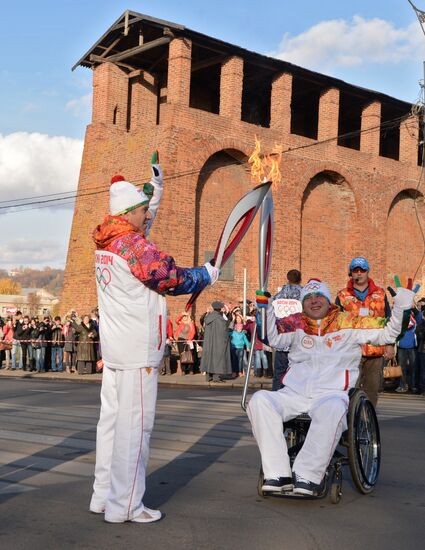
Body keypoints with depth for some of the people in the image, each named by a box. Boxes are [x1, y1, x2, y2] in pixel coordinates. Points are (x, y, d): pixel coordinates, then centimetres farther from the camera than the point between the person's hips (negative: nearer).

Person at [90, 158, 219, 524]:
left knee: (112, 419, 13)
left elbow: (139, 218, 31)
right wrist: (208, 275, 5)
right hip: (138, 351, -10)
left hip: (113, 349, 10)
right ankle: (125, 505, 0)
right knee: (135, 425, -5)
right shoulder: (135, 246, -16)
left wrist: (154, 185, 39)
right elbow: (171, 278, -12)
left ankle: (104, 495, 20)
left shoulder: (106, 243, 11)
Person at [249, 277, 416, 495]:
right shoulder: (297, 324, 18)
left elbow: (387, 334, 12)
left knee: (332, 407, -40)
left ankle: (307, 475, -35)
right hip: (294, 394, 3)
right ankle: (278, 475, -29)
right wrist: (266, 308, 6)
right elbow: (272, 338, 14)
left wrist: (399, 307, 0)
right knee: (260, 400, -26)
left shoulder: (348, 322, 13)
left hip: (332, 394, -3)